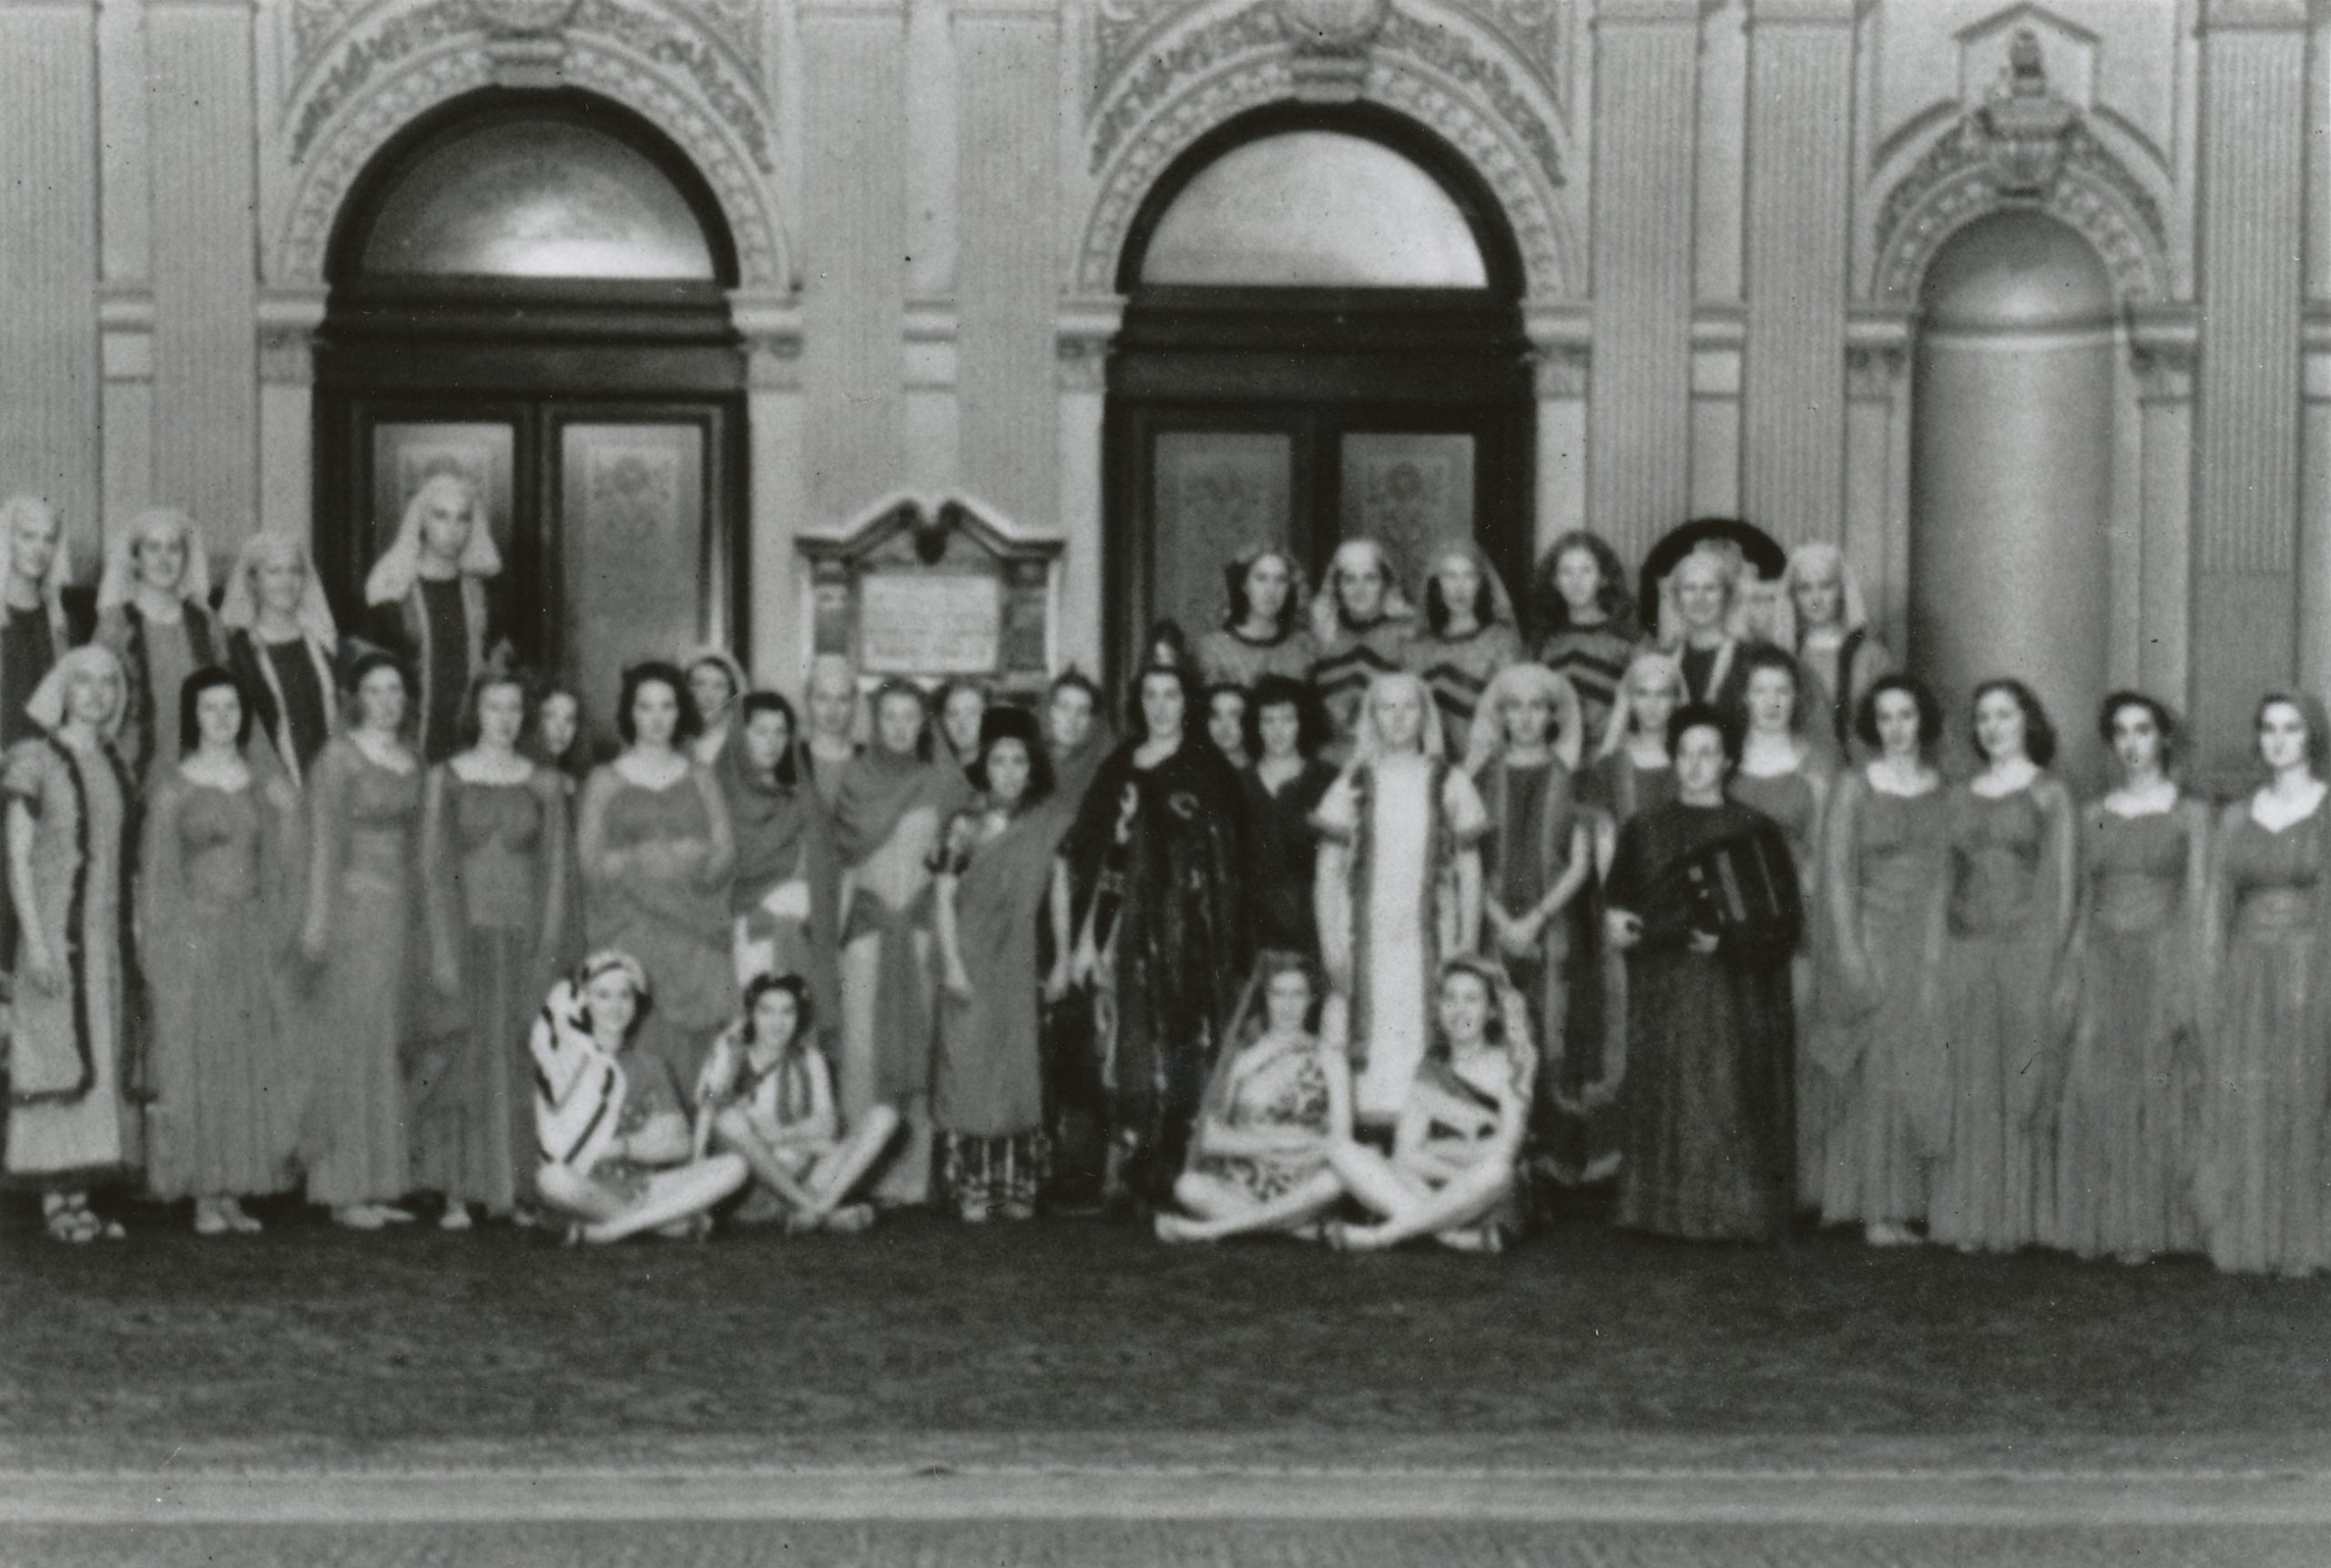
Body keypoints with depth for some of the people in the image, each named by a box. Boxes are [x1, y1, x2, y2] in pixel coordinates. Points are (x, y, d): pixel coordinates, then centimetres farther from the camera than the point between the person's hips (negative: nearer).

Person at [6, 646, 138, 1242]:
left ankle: (80, 1196, 7)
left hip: (109, 931, 6)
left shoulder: (115, 766, 13)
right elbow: (17, 856, -7)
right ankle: (55, 1197, -5)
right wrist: (35, 941, -15)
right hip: (56, 928, -6)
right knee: (57, 1053, -7)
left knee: (103, 1058, 4)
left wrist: (133, 942, 12)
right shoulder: (35, 761, -4)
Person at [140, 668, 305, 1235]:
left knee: (254, 1063, 1)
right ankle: (203, 1195, 0)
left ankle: (233, 1192, 7)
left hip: (252, 938, 3)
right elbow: (155, 874, -1)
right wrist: (156, 956, -6)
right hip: (189, 936, -3)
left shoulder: (268, 788, 9)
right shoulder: (171, 789, 0)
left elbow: (284, 872, 11)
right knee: (192, 1061, -3)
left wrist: (280, 942, 2)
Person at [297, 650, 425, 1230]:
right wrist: (317, 919, -14)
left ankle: (378, 1186, 11)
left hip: (401, 914, 7)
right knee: (352, 1045, -5)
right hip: (354, 908, -6)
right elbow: (323, 842, -9)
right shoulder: (338, 757, -5)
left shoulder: (409, 763, 15)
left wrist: (419, 914, 15)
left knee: (391, 1046, 6)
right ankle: (346, 1191, -1)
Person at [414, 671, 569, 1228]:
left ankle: (517, 1188, 5)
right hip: (465, 931, -2)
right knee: (462, 1059, -4)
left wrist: (548, 949, -2)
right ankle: (457, 1194, -2)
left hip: (525, 936, 2)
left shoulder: (543, 785, 8)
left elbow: (555, 871, 7)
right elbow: (434, 867, 0)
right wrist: (443, 952, -8)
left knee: (521, 1059, 0)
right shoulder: (446, 779, 3)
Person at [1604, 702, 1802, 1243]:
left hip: (1737, 999, -2)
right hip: (1666, 1000, 2)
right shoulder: (1645, 832, 10)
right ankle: (1671, 1212, 2)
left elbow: (1784, 920, -2)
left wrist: (1727, 941, -16)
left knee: (1732, 1106, -5)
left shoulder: (1756, 832, 2)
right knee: (1671, 1106, -3)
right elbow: (1619, 911, 9)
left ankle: (1736, 1213, 0)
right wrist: (1622, 925, -14)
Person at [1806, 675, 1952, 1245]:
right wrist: (1852, 960, -12)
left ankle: (1910, 1200, 5)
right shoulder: (1854, 788, 0)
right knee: (1877, 1070, -4)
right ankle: (1878, 1211, -2)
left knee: (1926, 1067, 0)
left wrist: (1945, 951, -2)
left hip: (1929, 946, 3)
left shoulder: (1943, 791, 8)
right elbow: (1837, 876, -4)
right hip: (1870, 941, -3)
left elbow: (1947, 876, 8)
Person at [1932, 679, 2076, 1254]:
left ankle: (2022, 1214, 2)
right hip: (1964, 948, 3)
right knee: (1970, 1083, 2)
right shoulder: (1959, 797, 14)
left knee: (2025, 1076, -3)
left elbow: (2063, 882, 0)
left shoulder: (2049, 794, 3)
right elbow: (1946, 881, 14)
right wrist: (1940, 954, 6)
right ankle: (1970, 1214, 6)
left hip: (2027, 947, -3)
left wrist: (2053, 958, -8)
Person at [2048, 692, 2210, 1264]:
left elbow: (2197, 901, -3)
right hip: (2101, 961, 3)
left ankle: (2150, 1227, 4)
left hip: (2161, 960, -3)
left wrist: (2186, 983, -11)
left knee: (2159, 1095, -2)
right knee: (2093, 1093, -1)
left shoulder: (2190, 813, 2)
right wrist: (2070, 976, 7)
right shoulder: (2094, 815, 12)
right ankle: (2095, 1223, 5)